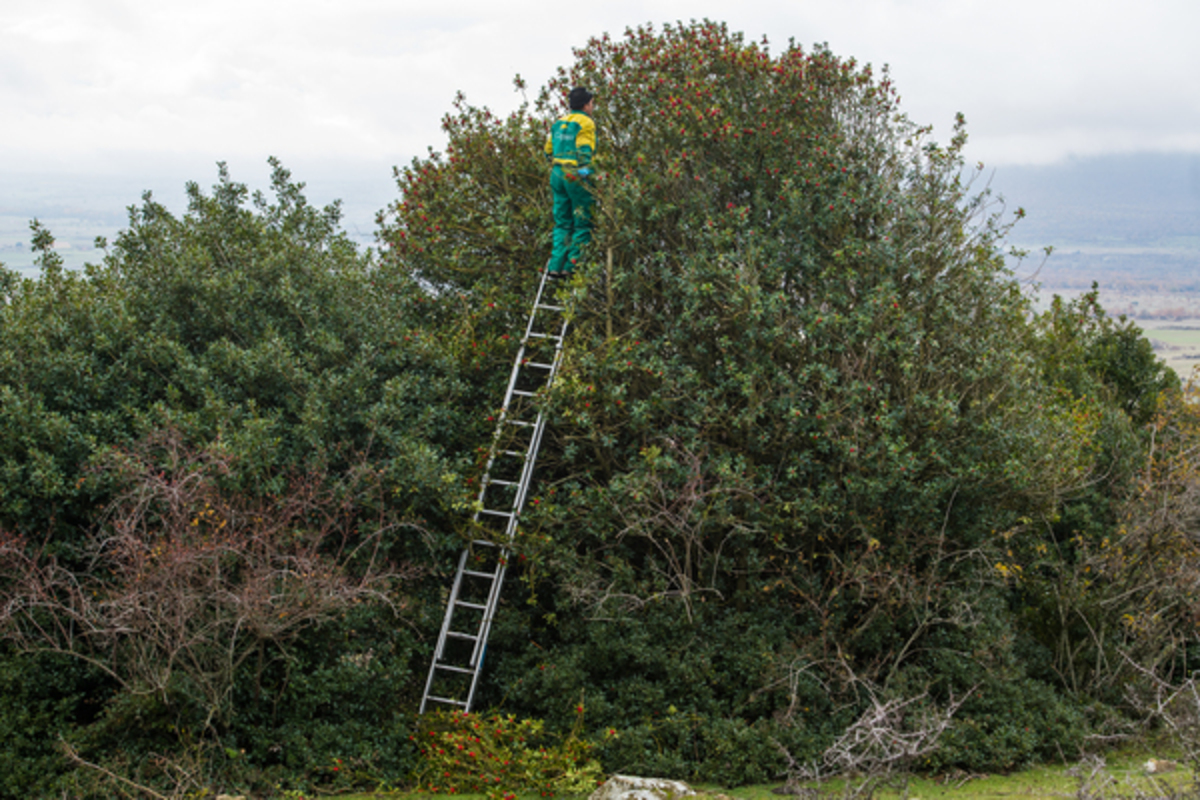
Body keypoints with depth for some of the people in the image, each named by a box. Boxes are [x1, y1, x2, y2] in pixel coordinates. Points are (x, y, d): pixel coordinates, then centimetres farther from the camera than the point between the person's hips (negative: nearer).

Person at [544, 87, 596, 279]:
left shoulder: (559, 123, 15)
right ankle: (573, 266, -3)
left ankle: (555, 266, 8)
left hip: (557, 175, 8)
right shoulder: (585, 123, -8)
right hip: (576, 176, -8)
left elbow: (548, 151, 18)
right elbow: (585, 151, -15)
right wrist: (586, 175, -12)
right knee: (582, 223, -1)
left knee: (562, 222, 12)